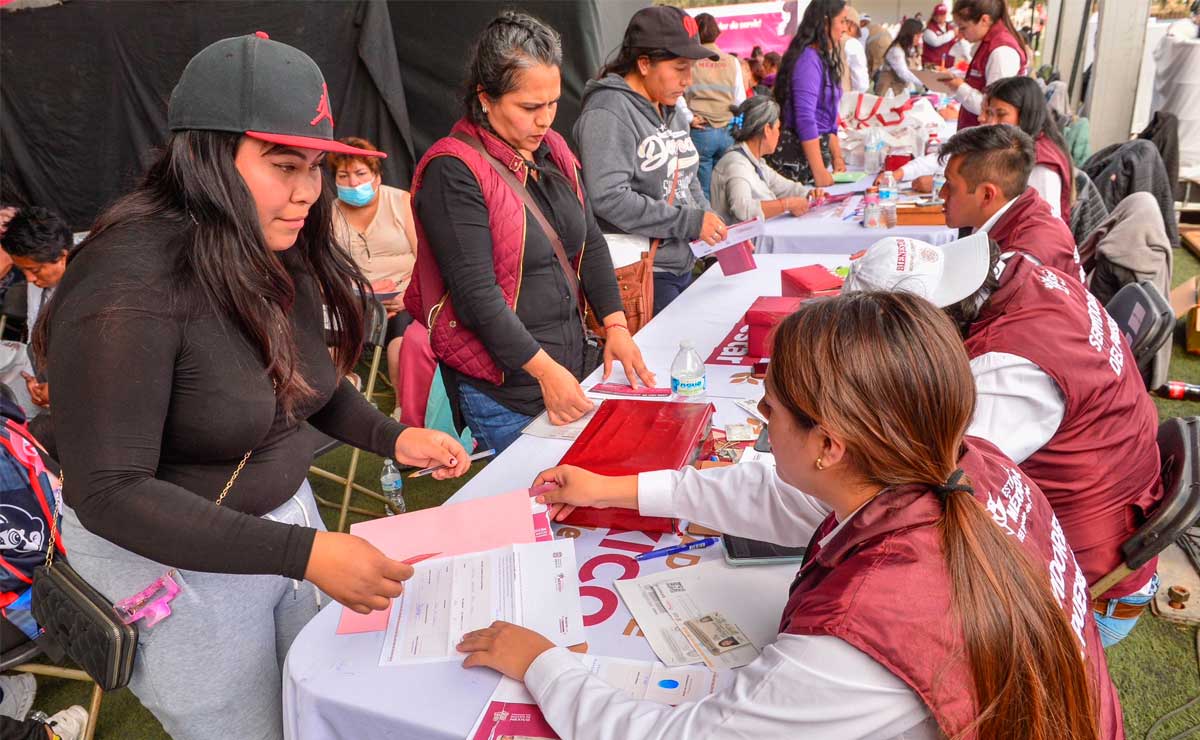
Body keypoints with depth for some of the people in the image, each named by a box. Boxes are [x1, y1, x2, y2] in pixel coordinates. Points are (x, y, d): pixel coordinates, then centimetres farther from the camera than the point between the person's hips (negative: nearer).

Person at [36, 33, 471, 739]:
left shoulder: (277, 253, -5)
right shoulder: (131, 287, -28)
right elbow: (108, 494, -28)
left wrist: (392, 436, -8)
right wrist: (305, 553, -34)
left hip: (286, 517, 7)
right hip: (172, 561, -6)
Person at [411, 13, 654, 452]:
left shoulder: (552, 150, 7)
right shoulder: (454, 171, -16)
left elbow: (590, 243, 12)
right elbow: (475, 293, -20)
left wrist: (615, 326, 1)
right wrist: (546, 371, -21)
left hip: (571, 366, 7)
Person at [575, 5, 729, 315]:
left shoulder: (669, 110, 13)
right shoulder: (608, 113, -15)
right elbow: (609, 198, -25)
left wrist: (711, 223, 5)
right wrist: (690, 221, -21)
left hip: (682, 265, 9)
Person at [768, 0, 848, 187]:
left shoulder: (823, 59, 13)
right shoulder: (808, 60, -16)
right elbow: (805, 119, -23)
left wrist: (836, 157, 14)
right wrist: (819, 171, -25)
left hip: (814, 151, 9)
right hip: (797, 156, -9)